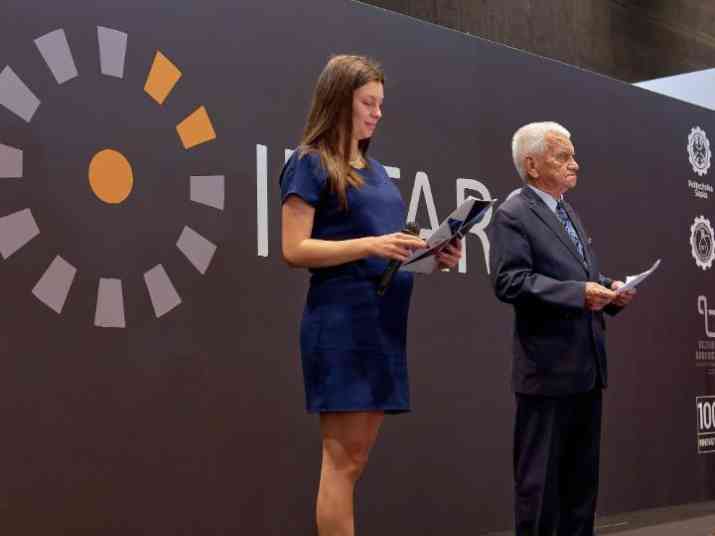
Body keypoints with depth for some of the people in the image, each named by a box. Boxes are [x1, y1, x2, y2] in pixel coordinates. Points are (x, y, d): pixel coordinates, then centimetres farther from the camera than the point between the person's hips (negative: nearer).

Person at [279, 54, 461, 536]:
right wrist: (371, 245, -20)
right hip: (341, 319, -8)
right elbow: (295, 250, -12)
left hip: (383, 320, 8)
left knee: (355, 458, 9)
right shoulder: (310, 163, -3)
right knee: (343, 459, -5)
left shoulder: (374, 169, 19)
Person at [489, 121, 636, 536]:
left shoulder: (570, 213, 20)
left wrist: (608, 289, 4)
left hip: (587, 365, 9)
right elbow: (510, 281, -19)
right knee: (540, 475, -1)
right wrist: (578, 293, -23)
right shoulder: (514, 215, -8)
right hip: (549, 367, -9)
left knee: (583, 474, 14)